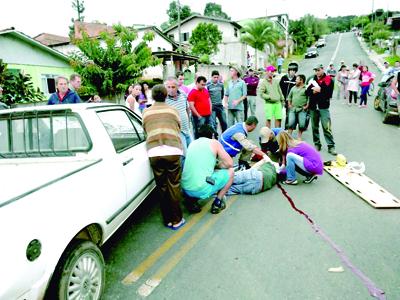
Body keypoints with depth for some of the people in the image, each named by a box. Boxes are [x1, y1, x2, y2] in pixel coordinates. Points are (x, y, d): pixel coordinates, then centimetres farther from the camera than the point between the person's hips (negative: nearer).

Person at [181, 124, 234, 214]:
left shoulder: (192, 143, 18)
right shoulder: (214, 142, 4)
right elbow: (229, 163, 2)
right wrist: (216, 165, 18)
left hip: (185, 189, 6)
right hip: (202, 189, -6)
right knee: (230, 171, 15)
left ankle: (191, 200, 18)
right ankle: (217, 203, 12)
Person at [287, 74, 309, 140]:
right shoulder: (293, 88, 13)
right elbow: (289, 97, 22)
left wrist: (306, 106, -9)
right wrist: (289, 104, 13)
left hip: (302, 110, -3)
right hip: (293, 109, 4)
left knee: (301, 124, -3)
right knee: (291, 123, -2)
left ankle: (299, 137, 13)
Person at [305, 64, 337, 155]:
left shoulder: (328, 79, 1)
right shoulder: (312, 80, 13)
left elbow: (329, 92, -9)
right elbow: (307, 92, 5)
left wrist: (320, 90, -14)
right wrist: (313, 91, -13)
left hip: (323, 107, -4)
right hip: (313, 107, 4)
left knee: (327, 127, -8)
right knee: (314, 127, 9)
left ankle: (331, 146, -4)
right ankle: (317, 144, 21)